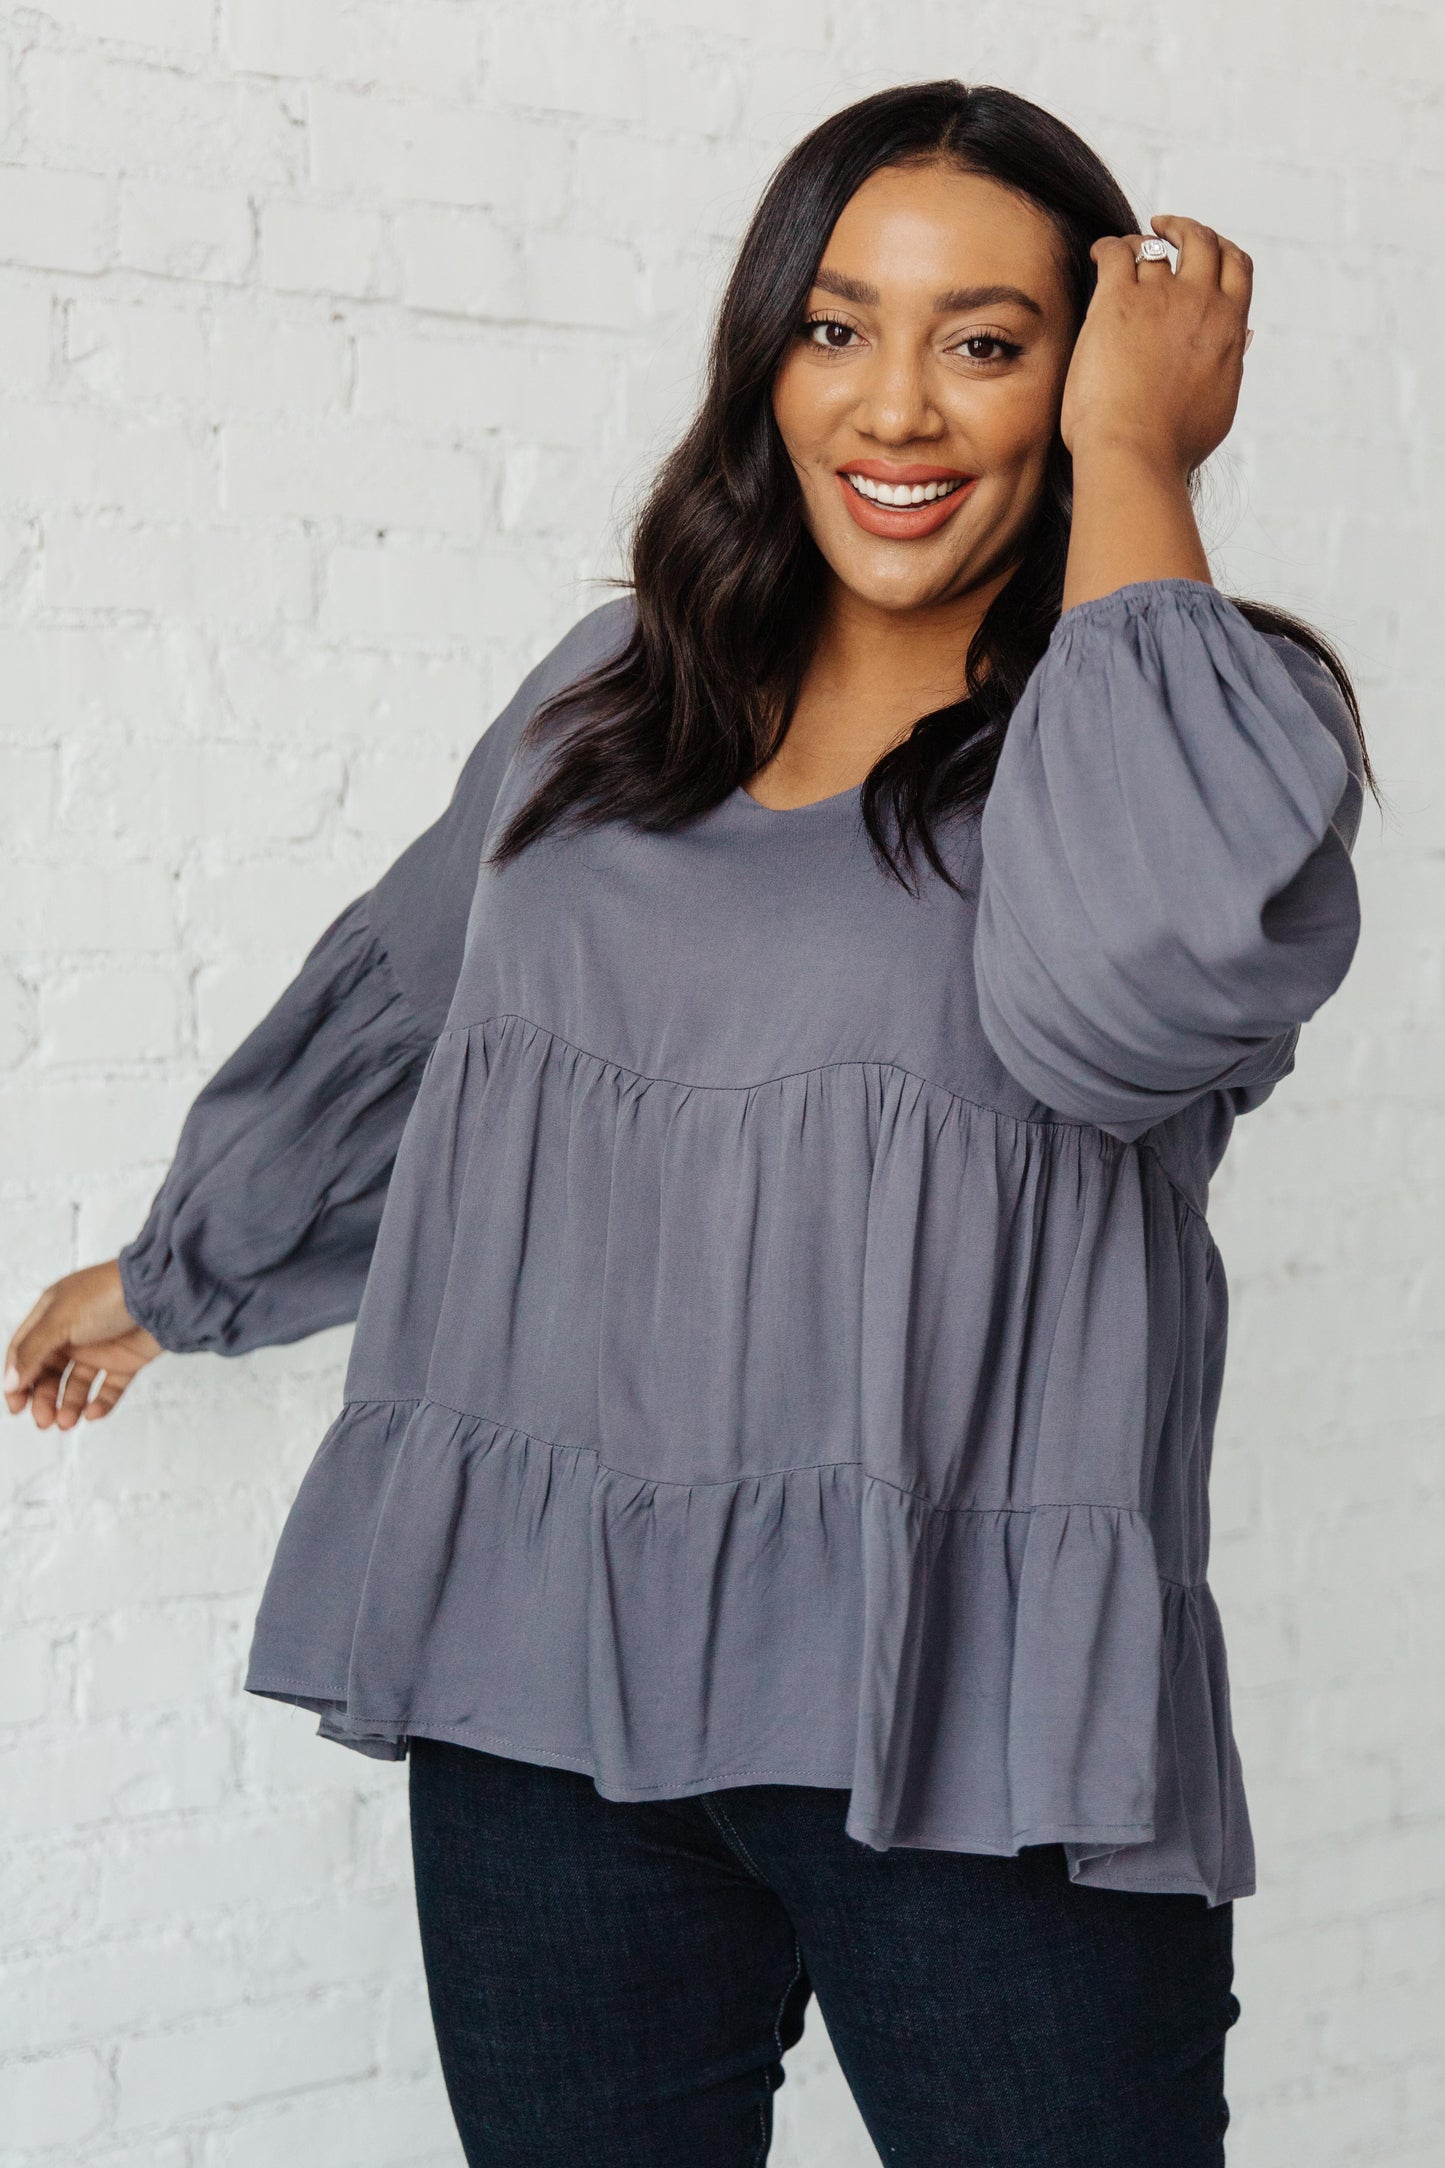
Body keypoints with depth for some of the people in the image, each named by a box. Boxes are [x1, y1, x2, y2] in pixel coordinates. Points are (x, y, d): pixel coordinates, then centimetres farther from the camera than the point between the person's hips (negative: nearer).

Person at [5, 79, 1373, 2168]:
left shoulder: (1204, 718, -1)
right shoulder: (613, 694, 13)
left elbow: (1137, 981, -25)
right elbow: (399, 1010, 28)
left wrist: (1130, 471, -15)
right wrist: (179, 1270, 41)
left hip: (976, 1724, -4)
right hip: (548, 1691, 4)